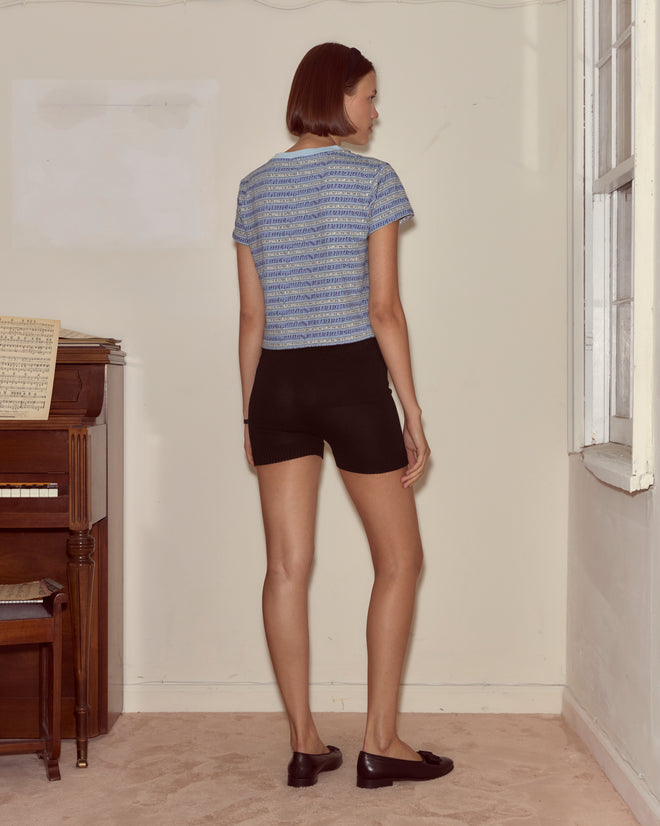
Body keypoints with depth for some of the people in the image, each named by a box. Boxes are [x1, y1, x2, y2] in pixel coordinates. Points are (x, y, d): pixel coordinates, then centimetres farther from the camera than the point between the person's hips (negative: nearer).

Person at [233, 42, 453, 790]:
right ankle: (380, 743, 11)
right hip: (353, 377, -4)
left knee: (287, 568, 6)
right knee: (398, 560, 9)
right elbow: (384, 309, -10)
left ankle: (305, 744, 13)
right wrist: (413, 412, -5)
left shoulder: (255, 188, 9)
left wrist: (249, 412, 15)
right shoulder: (373, 179, -5)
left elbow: (252, 315, 8)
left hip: (278, 382, 5)